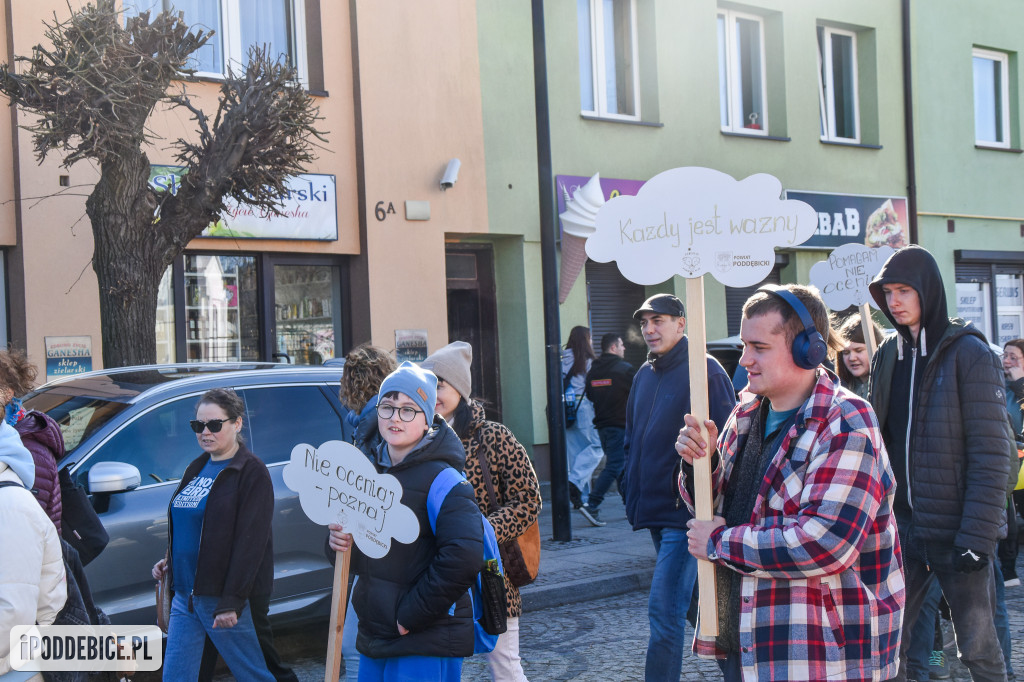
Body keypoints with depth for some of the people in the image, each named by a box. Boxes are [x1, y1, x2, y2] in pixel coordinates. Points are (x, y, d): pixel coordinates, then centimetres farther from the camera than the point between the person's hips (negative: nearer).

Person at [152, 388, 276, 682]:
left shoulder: (251, 472, -10)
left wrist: (231, 601, -21)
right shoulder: (196, 469, 15)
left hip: (222, 597, -8)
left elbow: (250, 541, -17)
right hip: (185, 595, 8)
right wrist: (169, 560, 8)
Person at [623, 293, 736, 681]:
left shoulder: (705, 371, -10)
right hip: (653, 510, 8)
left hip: (686, 511, -8)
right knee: (695, 601, 19)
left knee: (664, 609, -12)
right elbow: (632, 438, 23)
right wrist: (631, 490, 14)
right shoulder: (644, 375, 13)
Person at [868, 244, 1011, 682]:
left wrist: (977, 537, -17)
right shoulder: (887, 356, 9)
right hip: (901, 527, 5)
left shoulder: (968, 354, -8)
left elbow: (992, 455, -12)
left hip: (955, 530, -5)